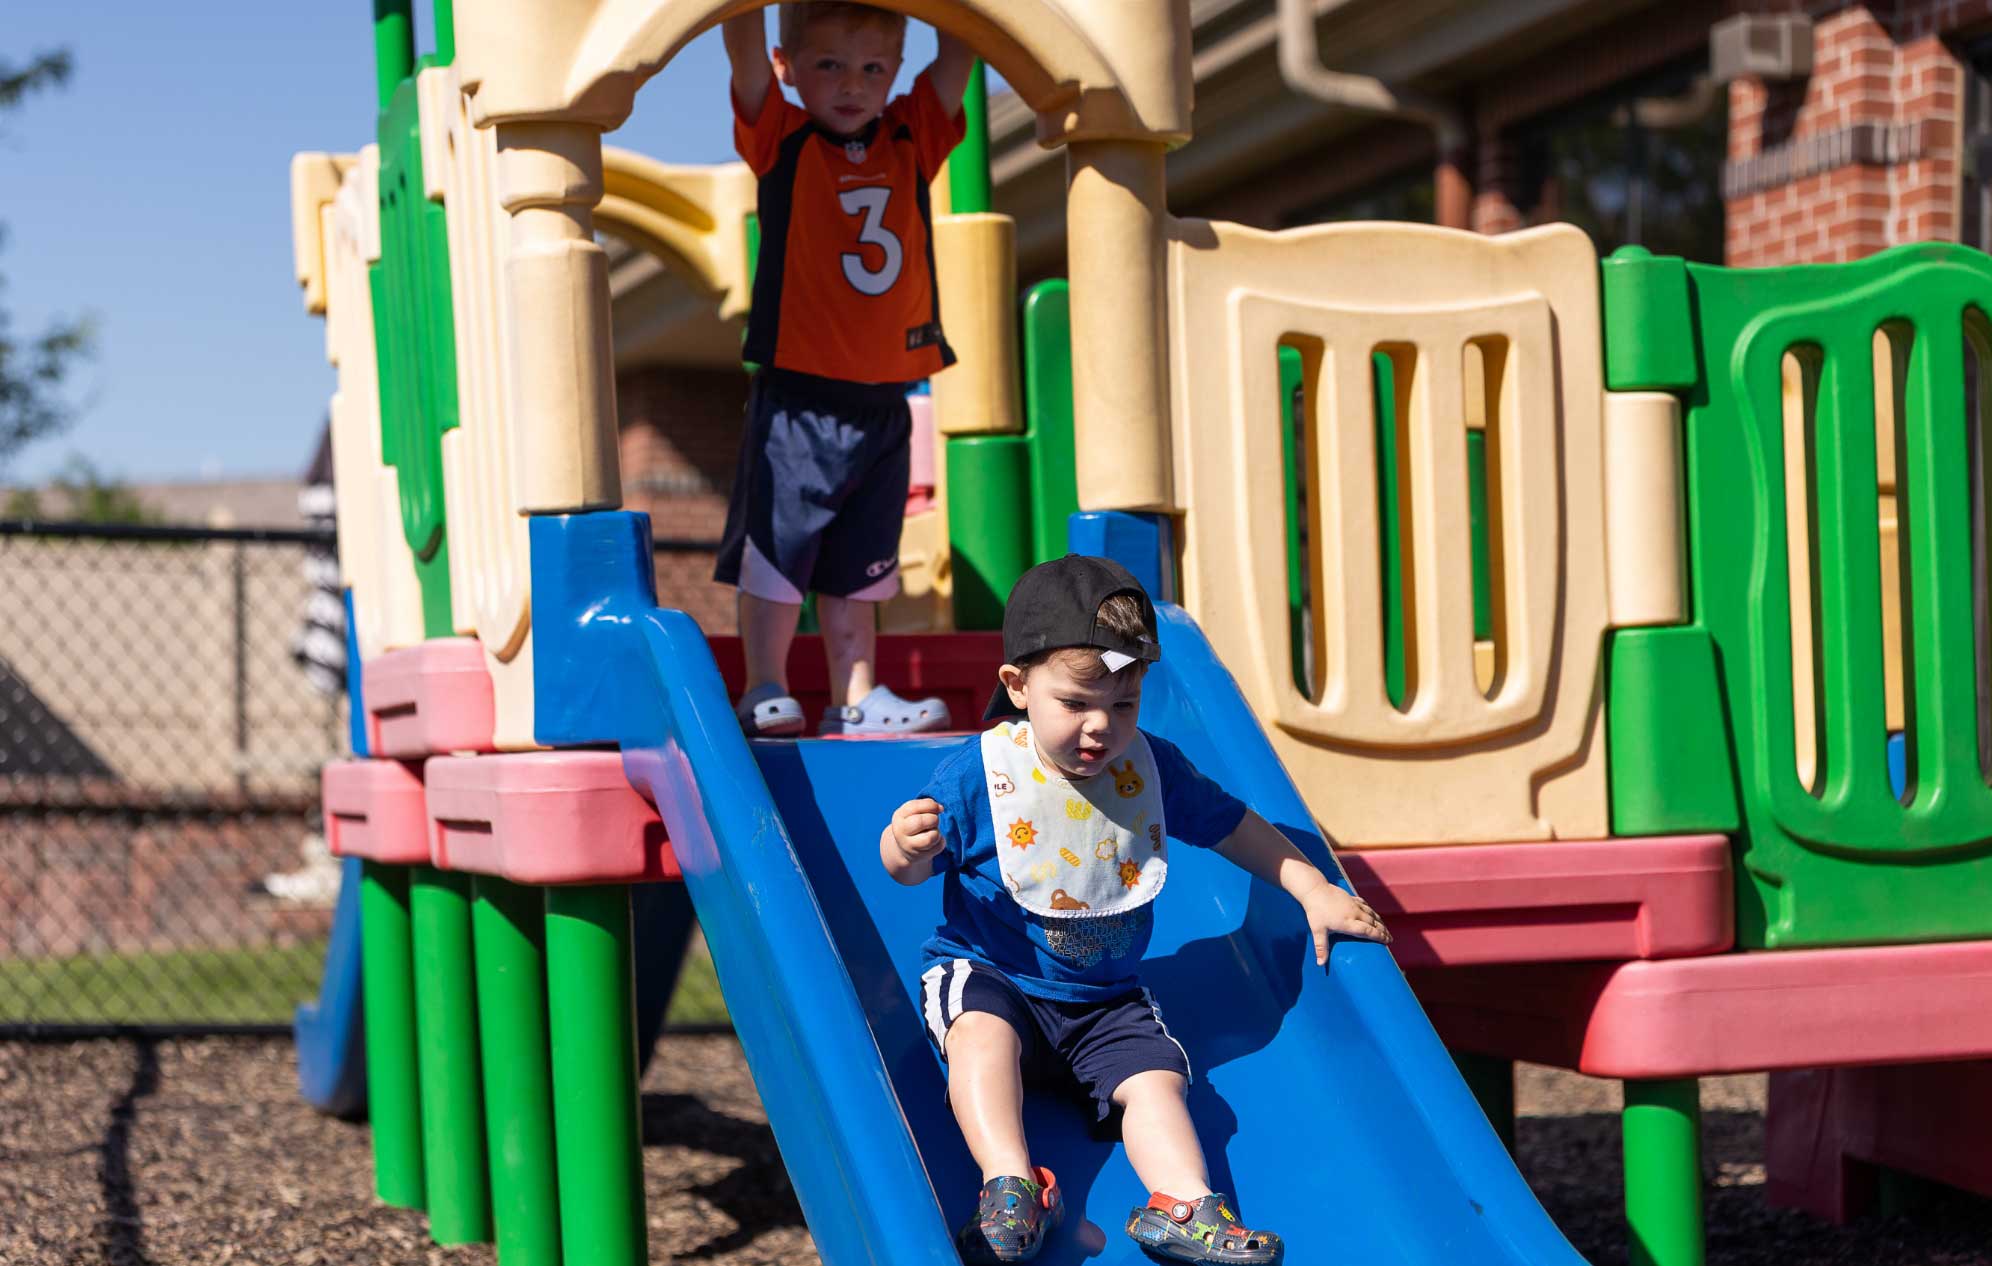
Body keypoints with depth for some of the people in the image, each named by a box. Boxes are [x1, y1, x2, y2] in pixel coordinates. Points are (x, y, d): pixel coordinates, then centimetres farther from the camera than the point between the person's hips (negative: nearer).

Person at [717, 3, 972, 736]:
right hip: (798, 398, -4)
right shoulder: (781, 141, -2)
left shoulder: (912, 141, 9)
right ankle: (765, 692, 5)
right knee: (777, 551, -2)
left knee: (856, 565, 11)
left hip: (883, 401, 4)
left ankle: (857, 700, 16)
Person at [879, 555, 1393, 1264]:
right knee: (984, 1035, -34)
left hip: (1105, 1000, 4)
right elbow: (909, 869, -6)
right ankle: (1010, 1184, -45)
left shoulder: (1152, 768, -1)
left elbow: (1231, 826, 13)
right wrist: (906, 845, -31)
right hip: (987, 973, -4)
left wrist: (1313, 892, 8)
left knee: (1155, 1077, -19)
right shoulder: (977, 773, -12)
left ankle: (1181, 1204, -32)